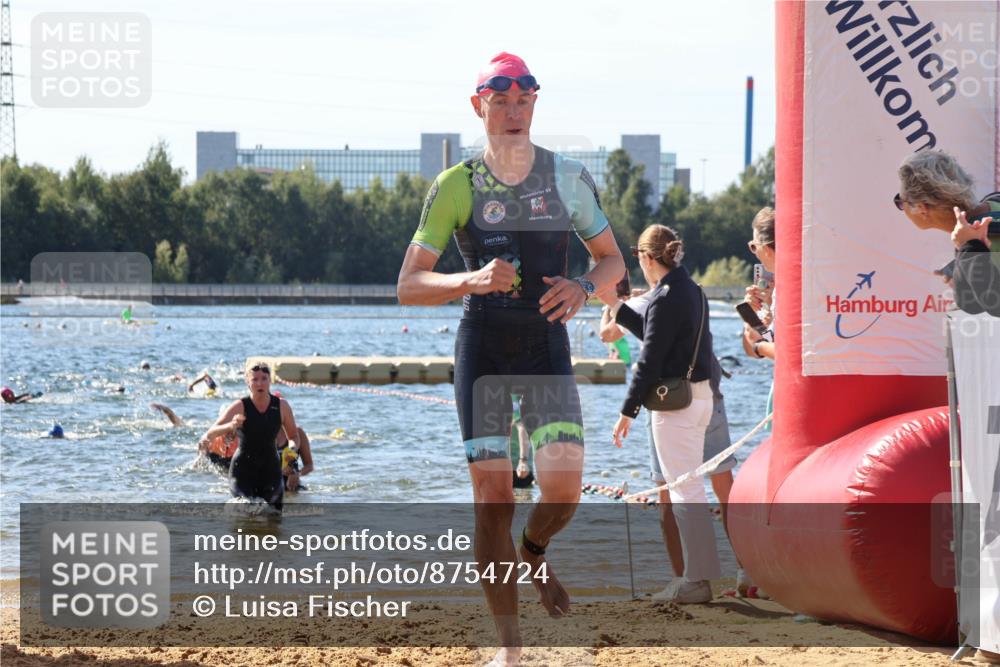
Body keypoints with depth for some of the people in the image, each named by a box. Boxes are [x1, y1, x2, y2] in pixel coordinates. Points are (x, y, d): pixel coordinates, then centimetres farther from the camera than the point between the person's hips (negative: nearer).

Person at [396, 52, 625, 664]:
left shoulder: (569, 177, 3)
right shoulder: (455, 186, -2)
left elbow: (612, 259, 12)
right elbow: (409, 286, -5)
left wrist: (584, 286, -11)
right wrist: (470, 280, -24)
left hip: (548, 345, 1)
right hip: (483, 350, -1)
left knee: (563, 487, -13)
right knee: (494, 497, -4)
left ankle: (534, 553, 24)